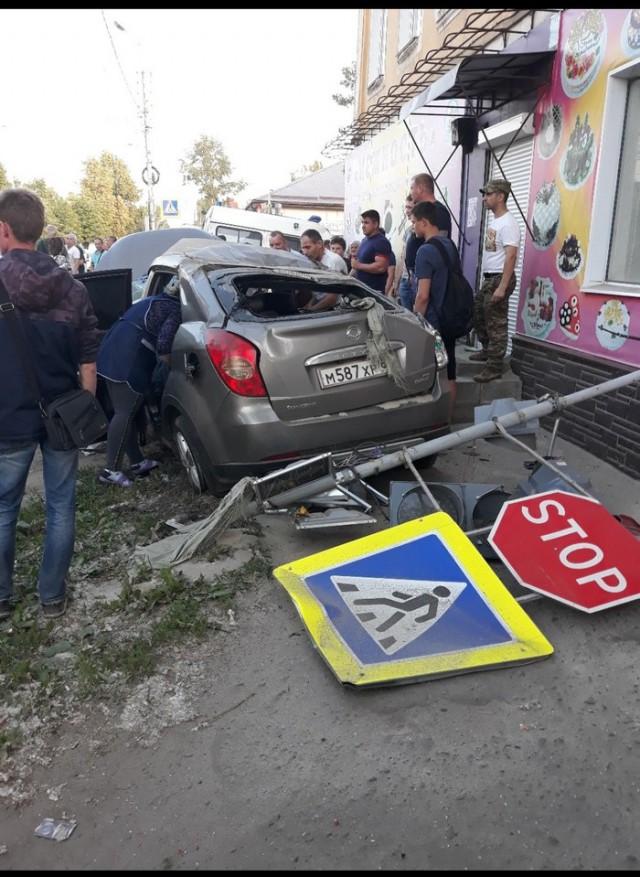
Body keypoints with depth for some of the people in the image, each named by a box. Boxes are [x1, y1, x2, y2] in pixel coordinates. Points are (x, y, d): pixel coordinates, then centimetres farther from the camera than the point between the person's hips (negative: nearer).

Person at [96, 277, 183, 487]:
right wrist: (173, 366, 4)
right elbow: (163, 346, -11)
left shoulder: (152, 301, 28)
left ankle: (137, 463, 21)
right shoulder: (176, 310, 1)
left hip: (111, 354, 9)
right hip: (129, 360, -9)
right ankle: (111, 470, -6)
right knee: (125, 414, -7)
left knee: (123, 412, 12)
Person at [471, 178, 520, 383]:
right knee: (476, 314, 20)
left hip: (499, 279, -10)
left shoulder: (508, 223, -16)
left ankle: (494, 368, -1)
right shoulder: (493, 220, 14)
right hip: (488, 278, 10)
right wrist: (488, 280, 18)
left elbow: (511, 256, -22)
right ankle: (487, 350, 37)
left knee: (497, 324, -6)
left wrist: (502, 287, -28)